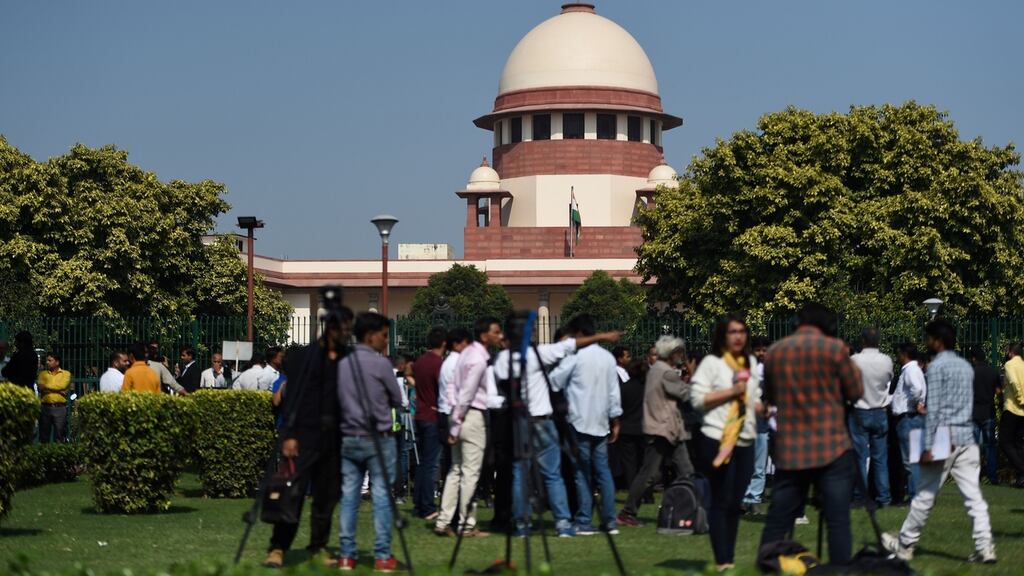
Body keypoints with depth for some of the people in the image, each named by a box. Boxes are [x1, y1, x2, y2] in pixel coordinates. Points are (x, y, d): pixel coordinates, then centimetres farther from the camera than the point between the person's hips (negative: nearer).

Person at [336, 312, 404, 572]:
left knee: (349, 497, 6)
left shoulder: (341, 363, 4)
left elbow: (335, 399, 11)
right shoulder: (380, 363, -9)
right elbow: (397, 399, 2)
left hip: (348, 438, 5)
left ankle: (346, 555, 6)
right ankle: (382, 555, -1)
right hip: (378, 438, -5)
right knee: (382, 496, -1)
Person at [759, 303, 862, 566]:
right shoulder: (834, 348, -4)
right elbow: (856, 392, 4)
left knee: (777, 523, 8)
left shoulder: (774, 352, 8)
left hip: (789, 450, 3)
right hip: (831, 448, -3)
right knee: (838, 522, -2)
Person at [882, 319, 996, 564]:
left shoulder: (937, 365, -8)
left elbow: (933, 408, -13)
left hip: (944, 436, -7)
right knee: (973, 496, 1)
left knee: (925, 495, 3)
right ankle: (984, 547, -6)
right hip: (966, 436, 7)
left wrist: (927, 446, -13)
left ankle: (905, 544, 14)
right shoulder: (966, 366, 15)